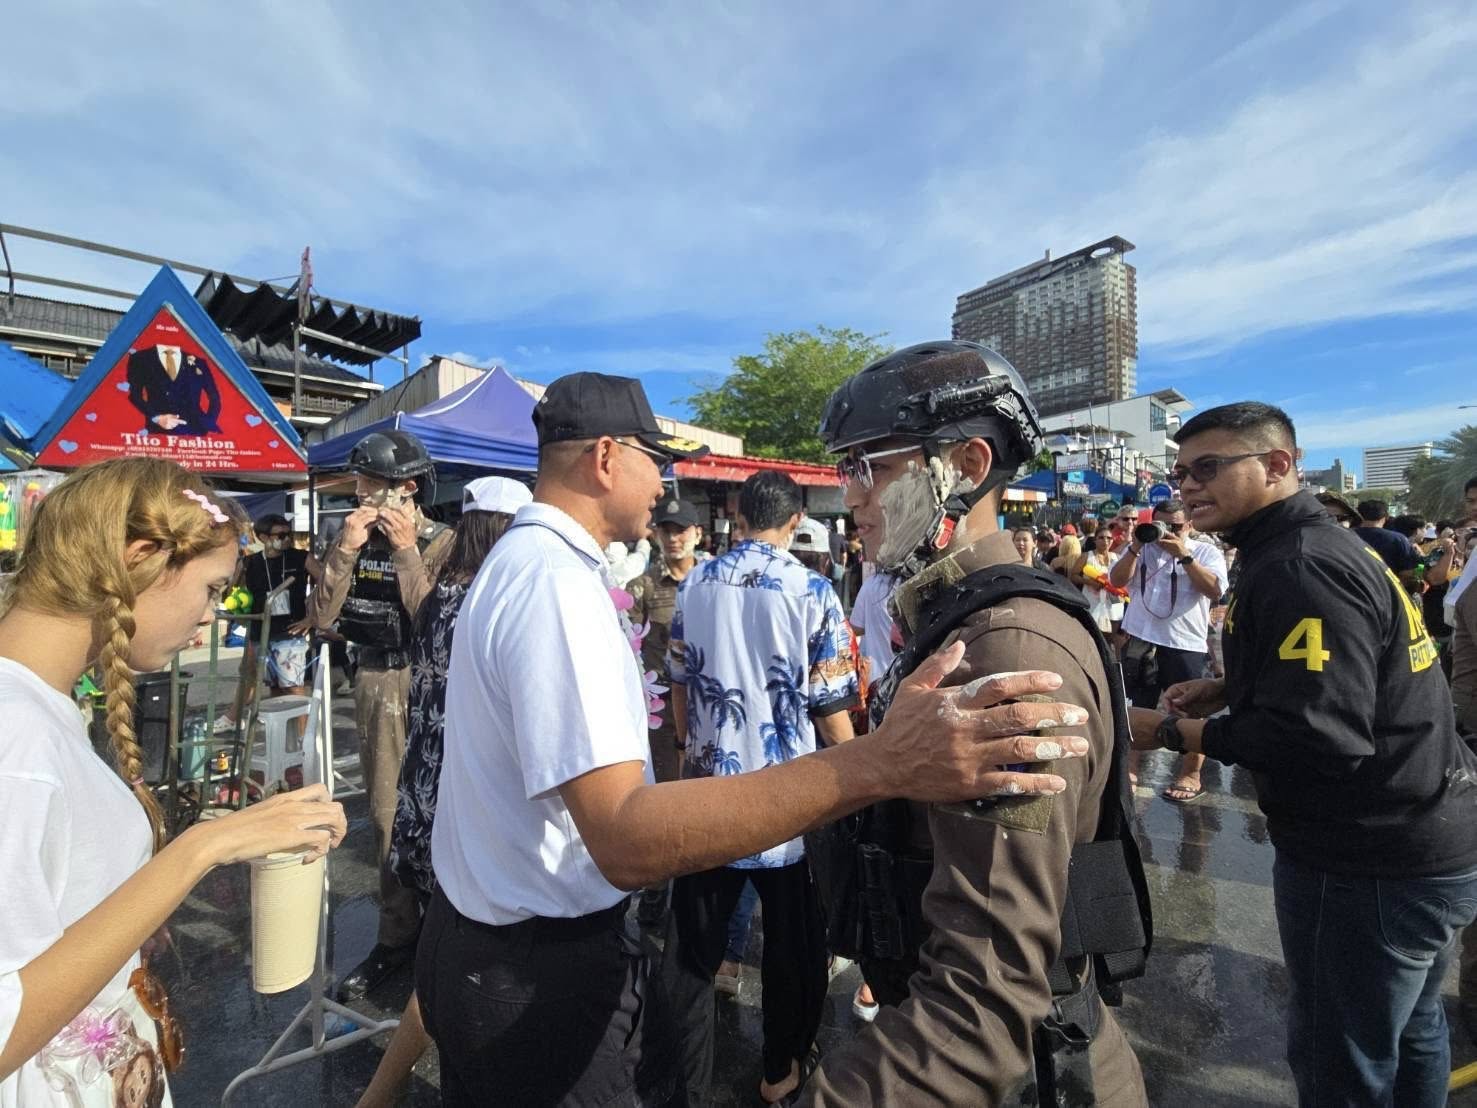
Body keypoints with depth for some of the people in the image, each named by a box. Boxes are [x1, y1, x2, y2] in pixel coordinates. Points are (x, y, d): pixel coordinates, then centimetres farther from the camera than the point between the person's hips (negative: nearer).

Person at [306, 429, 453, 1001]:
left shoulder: (440, 541, -9)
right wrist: (345, 549, -11)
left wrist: (407, 550, -21)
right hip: (373, 682, 5)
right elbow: (320, 617, -1)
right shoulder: (353, 536, 7)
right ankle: (396, 934, 29)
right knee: (385, 811, 13)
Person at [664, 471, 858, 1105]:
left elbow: (679, 685, 6)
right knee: (791, 943, 21)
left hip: (708, 788, 2)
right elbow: (832, 713, -12)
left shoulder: (696, 584, -3)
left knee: (693, 948, 17)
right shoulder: (812, 592, -13)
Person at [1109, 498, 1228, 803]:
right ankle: (1131, 767, 25)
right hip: (1140, 639, 3)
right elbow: (1117, 580, -3)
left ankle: (1191, 776, 20)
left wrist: (1184, 555, -20)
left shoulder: (1206, 552, 1)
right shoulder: (1141, 549, 9)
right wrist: (1135, 546, -13)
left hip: (1185, 644, -3)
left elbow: (1215, 591, -14)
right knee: (1139, 707, 13)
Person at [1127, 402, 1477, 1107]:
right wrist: (1224, 690, 6)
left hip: (1369, 866, -10)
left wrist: (1175, 732, -21)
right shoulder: (1326, 546, 9)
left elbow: (1321, 738, -30)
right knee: (1407, 1030, 28)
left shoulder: (1298, 569, -24)